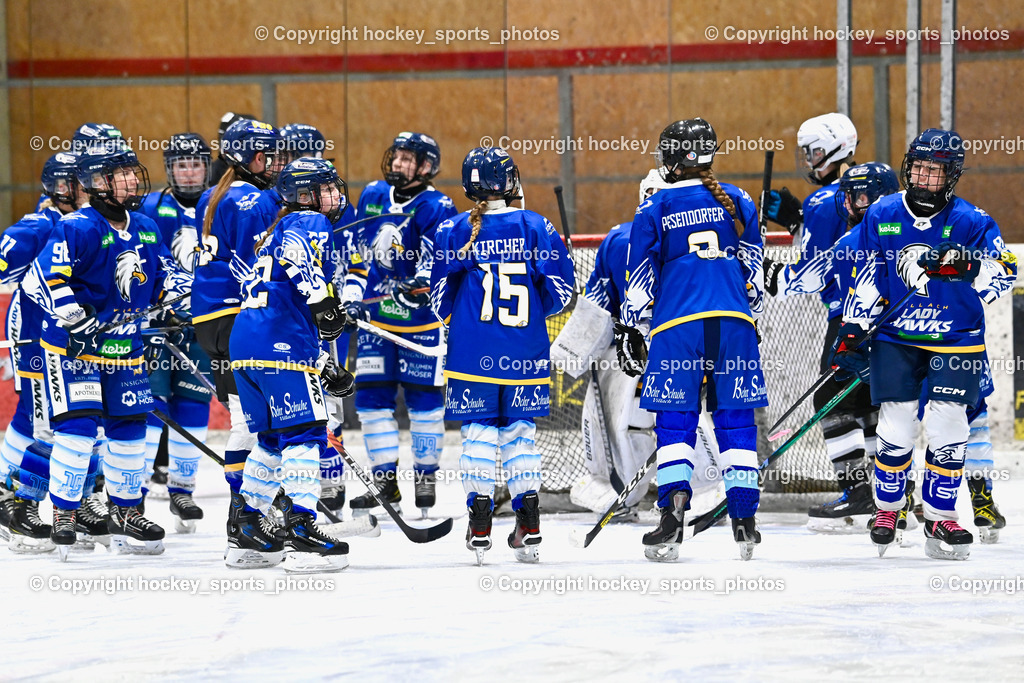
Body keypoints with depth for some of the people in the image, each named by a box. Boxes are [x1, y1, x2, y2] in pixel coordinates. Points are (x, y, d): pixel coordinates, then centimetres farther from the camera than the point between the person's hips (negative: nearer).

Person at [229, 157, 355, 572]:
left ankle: (244, 533, 20)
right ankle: (301, 532, -15)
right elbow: (294, 251, -24)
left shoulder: (276, 233, 32)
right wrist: (323, 298, -28)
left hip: (244, 343, 10)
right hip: (281, 347, -10)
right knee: (304, 432, -9)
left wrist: (326, 368, 31)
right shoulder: (309, 223, 3)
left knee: (274, 438, 17)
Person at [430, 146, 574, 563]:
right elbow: (561, 291, 1)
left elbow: (439, 298, 1)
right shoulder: (537, 228, -2)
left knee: (478, 430, 5)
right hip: (526, 353, 1)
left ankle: (480, 527, 0)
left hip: (473, 352, -1)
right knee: (520, 430, 11)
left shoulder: (454, 231, -4)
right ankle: (528, 523, 4)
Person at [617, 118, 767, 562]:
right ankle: (744, 521, 3)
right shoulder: (737, 202, 9)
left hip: (677, 326, -2)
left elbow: (641, 276, 2)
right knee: (736, 420, 7)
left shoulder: (655, 210, 1)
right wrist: (751, 319, 24)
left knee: (674, 422, 1)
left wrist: (627, 328, 11)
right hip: (734, 324, 2)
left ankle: (673, 518, -12)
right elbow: (754, 268, 13)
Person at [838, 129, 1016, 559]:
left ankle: (940, 516, 6)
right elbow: (867, 279, 8)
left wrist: (968, 266, -33)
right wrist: (852, 330, 4)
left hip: (956, 341, -1)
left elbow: (1005, 273, -15)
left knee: (948, 427, -8)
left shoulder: (970, 222, -8)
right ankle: (887, 508, 16)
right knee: (896, 427, -3)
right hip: (896, 338, 1)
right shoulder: (881, 216, 1)